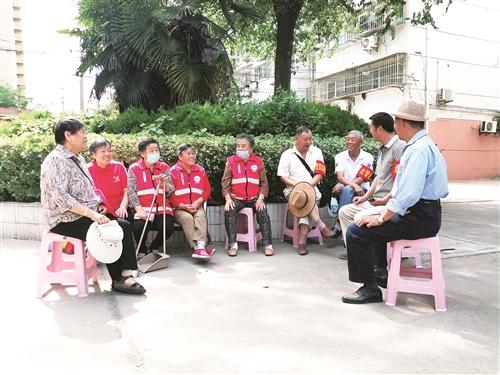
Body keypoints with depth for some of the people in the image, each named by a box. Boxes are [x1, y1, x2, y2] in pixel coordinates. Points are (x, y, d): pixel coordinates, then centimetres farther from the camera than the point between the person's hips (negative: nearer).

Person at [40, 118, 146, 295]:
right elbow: (61, 197, -26)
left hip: (84, 214, 9)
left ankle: (126, 273, -10)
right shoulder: (56, 160, -16)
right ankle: (119, 280, -3)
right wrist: (91, 214, -28)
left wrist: (97, 204, 5)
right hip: (66, 220, -9)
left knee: (124, 225, -7)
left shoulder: (78, 158, 14)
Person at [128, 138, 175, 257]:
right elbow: (131, 192, -1)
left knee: (168, 227, -24)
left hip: (162, 207, 2)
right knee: (139, 227, -29)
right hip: (143, 207, -2)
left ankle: (153, 248, 11)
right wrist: (139, 209, -15)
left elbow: (171, 191, 9)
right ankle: (142, 250, 7)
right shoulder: (134, 168, 6)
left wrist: (164, 184, -14)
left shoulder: (164, 167, 13)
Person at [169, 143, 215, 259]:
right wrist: (183, 206, -13)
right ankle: (197, 247, -36)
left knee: (201, 215, -29)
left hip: (197, 206, 2)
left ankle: (200, 246, -43)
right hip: (179, 208, -2)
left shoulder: (200, 170, 12)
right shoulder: (173, 171, 0)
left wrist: (198, 202, -7)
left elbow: (207, 189, 11)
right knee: (187, 218, -31)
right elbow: (170, 194, -4)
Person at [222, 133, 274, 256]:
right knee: (229, 211, -26)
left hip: (254, 198, 0)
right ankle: (233, 244, -17)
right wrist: (228, 199, -9)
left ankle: (268, 244, -13)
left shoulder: (258, 161, 6)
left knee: (263, 212, -24)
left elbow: (264, 182, 6)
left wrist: (260, 198, -8)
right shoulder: (231, 161, 5)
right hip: (236, 198, 0)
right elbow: (225, 182, 3)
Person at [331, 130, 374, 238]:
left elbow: (361, 179, -9)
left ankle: (339, 224, -36)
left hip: (362, 189, -1)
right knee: (347, 190, -34)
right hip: (345, 188, 2)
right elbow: (340, 177, -8)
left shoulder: (367, 157, 1)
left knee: (347, 190, -34)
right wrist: (354, 185, -26)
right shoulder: (340, 156, 6)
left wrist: (343, 185, -22)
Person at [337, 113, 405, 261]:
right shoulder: (382, 149, 16)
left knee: (360, 217, -28)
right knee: (344, 211, 9)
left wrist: (385, 200, -18)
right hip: (376, 201, 10)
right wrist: (365, 197, 13)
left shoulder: (399, 147, -16)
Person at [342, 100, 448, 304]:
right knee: (374, 224, 28)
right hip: (423, 213, 11)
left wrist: (381, 218, -19)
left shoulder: (418, 149, -20)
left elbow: (407, 193, -27)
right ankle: (382, 273, 38)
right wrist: (383, 214, 12)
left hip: (420, 218, -11)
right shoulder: (421, 145, 13)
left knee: (357, 231, -15)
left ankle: (370, 289, -4)